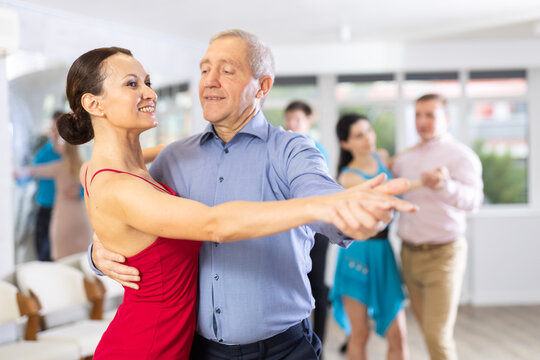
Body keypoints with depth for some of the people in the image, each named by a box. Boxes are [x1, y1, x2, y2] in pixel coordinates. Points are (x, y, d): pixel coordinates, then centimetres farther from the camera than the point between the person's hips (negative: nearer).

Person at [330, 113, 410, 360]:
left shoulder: (382, 157, 8)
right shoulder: (348, 177, -12)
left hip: (383, 252, 5)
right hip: (358, 253, -5)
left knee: (397, 336, 0)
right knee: (359, 335, 1)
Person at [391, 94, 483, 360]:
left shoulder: (459, 155, -10)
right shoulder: (408, 156, 10)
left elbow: (473, 200, -28)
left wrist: (446, 186, -48)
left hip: (442, 255, -6)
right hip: (409, 254, 6)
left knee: (437, 336, -10)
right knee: (427, 329, 12)